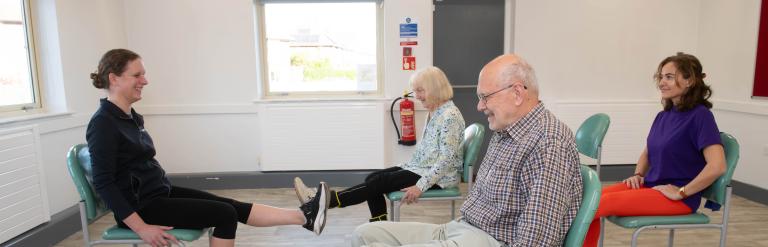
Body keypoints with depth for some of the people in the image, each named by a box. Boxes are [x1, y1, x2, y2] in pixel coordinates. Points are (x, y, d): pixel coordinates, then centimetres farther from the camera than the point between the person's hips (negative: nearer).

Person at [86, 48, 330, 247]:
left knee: (234, 206, -3)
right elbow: (104, 183, -21)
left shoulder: (130, 116, 9)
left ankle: (305, 216, -6)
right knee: (224, 214, -13)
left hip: (160, 192, 8)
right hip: (140, 205, -8)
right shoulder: (103, 123, -19)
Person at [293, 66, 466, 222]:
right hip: (422, 168, 9)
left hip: (440, 176, -9)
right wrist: (407, 165, 9)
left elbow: (447, 158, -24)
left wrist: (421, 186, -27)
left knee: (380, 182, -19)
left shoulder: (450, 115, -18)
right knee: (373, 178, -4)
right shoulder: (434, 112, 13)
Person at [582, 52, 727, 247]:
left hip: (677, 197, -7)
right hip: (650, 186, 7)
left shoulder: (700, 115, -12)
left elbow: (717, 166, -21)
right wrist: (638, 175, 5)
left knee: (607, 202, -24)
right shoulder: (663, 115, 11)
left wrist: (682, 192, -16)